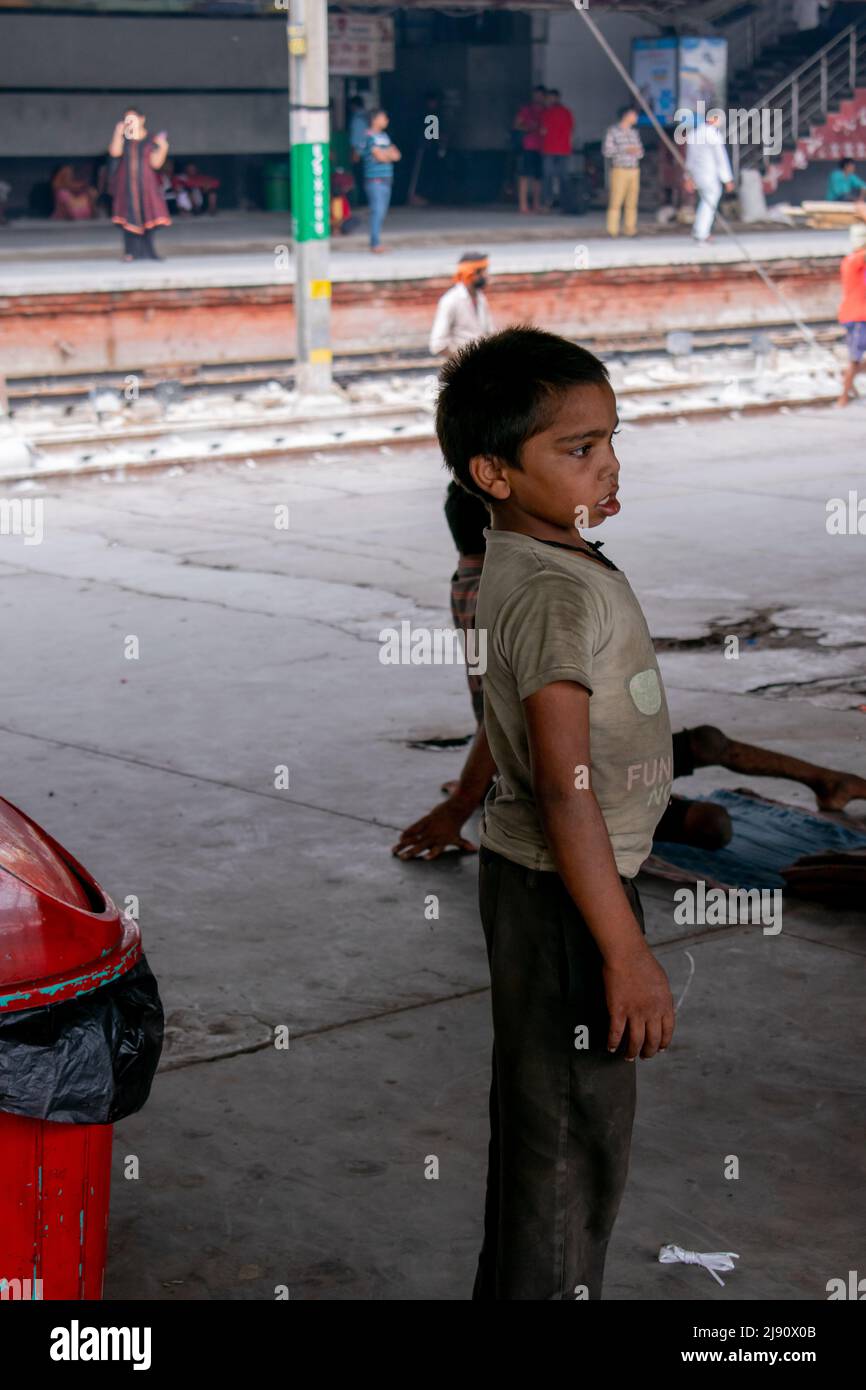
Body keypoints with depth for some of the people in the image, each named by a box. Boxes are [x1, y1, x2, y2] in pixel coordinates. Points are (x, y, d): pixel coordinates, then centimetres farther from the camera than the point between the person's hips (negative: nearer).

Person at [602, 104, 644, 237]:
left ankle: (630, 229, 8)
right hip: (619, 170, -5)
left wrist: (637, 152, -5)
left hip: (634, 170, 5)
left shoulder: (634, 133, 15)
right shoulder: (613, 131, -2)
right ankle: (612, 231, -4)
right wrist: (625, 150, -15)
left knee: (632, 202, 3)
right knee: (616, 201, -7)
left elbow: (640, 152, 19)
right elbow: (606, 151, -9)